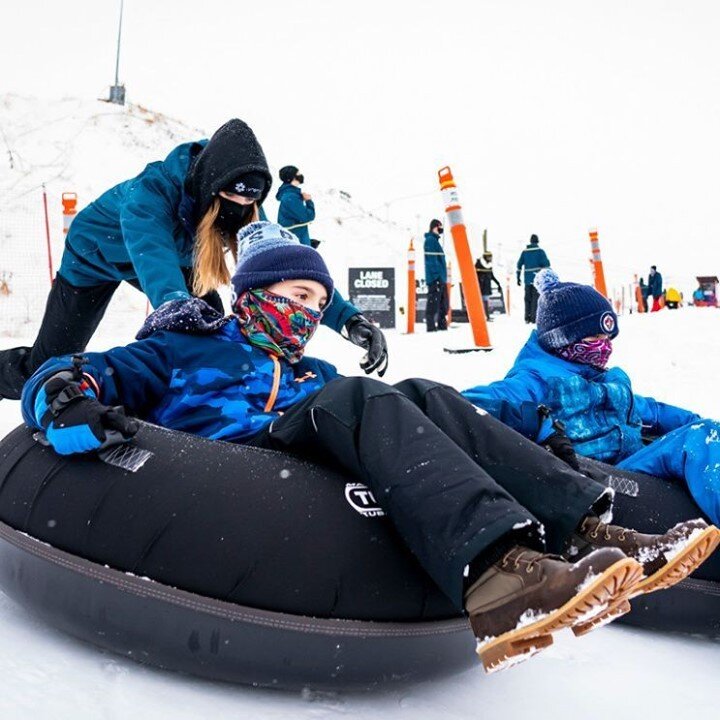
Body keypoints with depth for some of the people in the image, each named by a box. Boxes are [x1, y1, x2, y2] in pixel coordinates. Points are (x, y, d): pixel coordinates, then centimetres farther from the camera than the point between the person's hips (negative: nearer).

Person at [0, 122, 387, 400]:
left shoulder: (245, 213, -26)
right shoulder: (150, 194, -42)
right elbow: (152, 255, -59)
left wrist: (348, 317, -47)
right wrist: (176, 304, -82)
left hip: (173, 259, 5)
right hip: (97, 256, -5)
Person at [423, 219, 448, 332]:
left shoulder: (434, 240, 21)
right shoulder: (430, 240, -9)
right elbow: (432, 260, -18)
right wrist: (438, 275, -22)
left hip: (440, 279, 10)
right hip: (435, 279, -10)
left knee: (443, 305, 14)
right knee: (433, 304, -10)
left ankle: (442, 327, 20)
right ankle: (431, 328, -10)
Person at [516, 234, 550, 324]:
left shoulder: (524, 252, 8)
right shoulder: (540, 251, -3)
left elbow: (519, 265, 9)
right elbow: (546, 263, -8)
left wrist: (518, 278, 15)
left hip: (527, 279, 3)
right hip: (538, 278, -3)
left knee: (528, 298, 9)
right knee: (535, 298, -2)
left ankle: (527, 318, 7)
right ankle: (534, 317, -7)